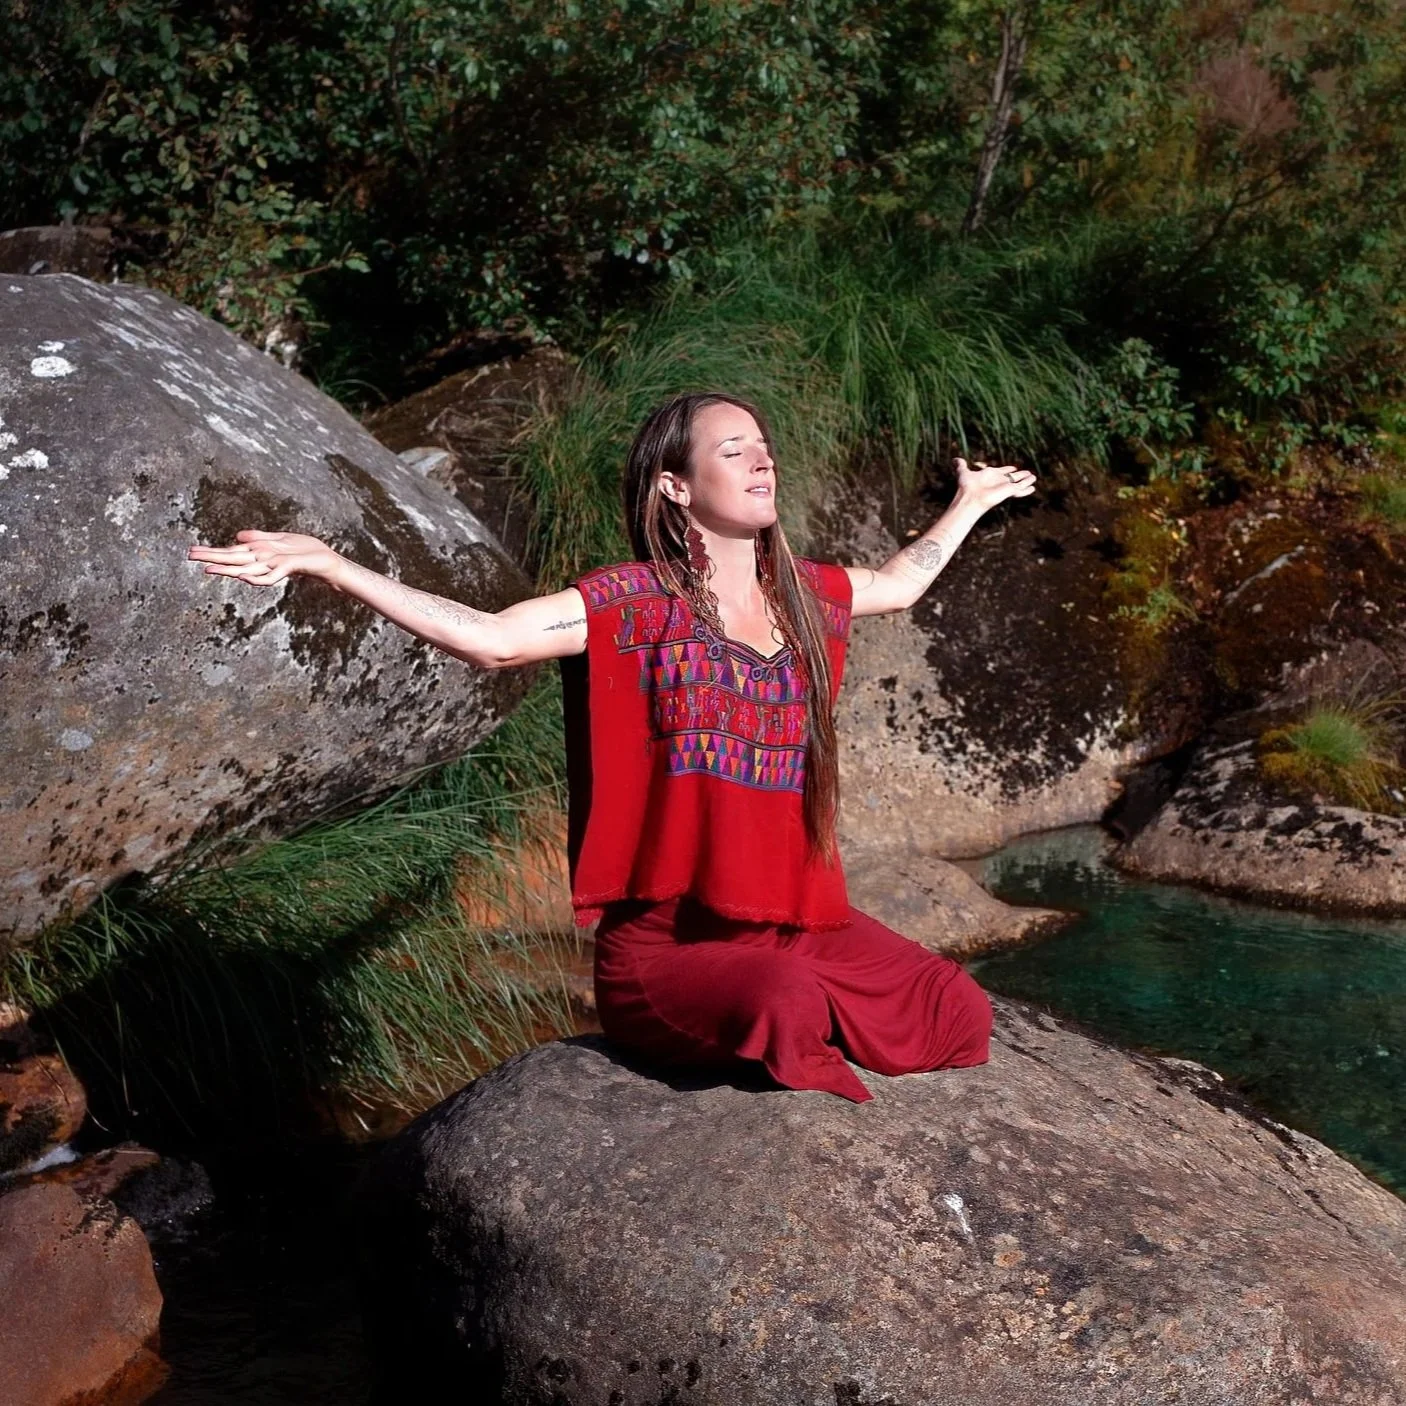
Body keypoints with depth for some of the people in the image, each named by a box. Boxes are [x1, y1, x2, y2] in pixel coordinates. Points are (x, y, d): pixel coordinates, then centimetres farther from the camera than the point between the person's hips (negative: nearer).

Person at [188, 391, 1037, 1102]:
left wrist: (972, 502, 48)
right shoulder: (638, 602, -7)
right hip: (670, 940, -6)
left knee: (959, 1011, -11)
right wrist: (324, 564, -28)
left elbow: (900, 583, 34)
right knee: (788, 1006, -34)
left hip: (801, 918, 6)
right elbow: (491, 639, -20)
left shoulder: (804, 593, 12)